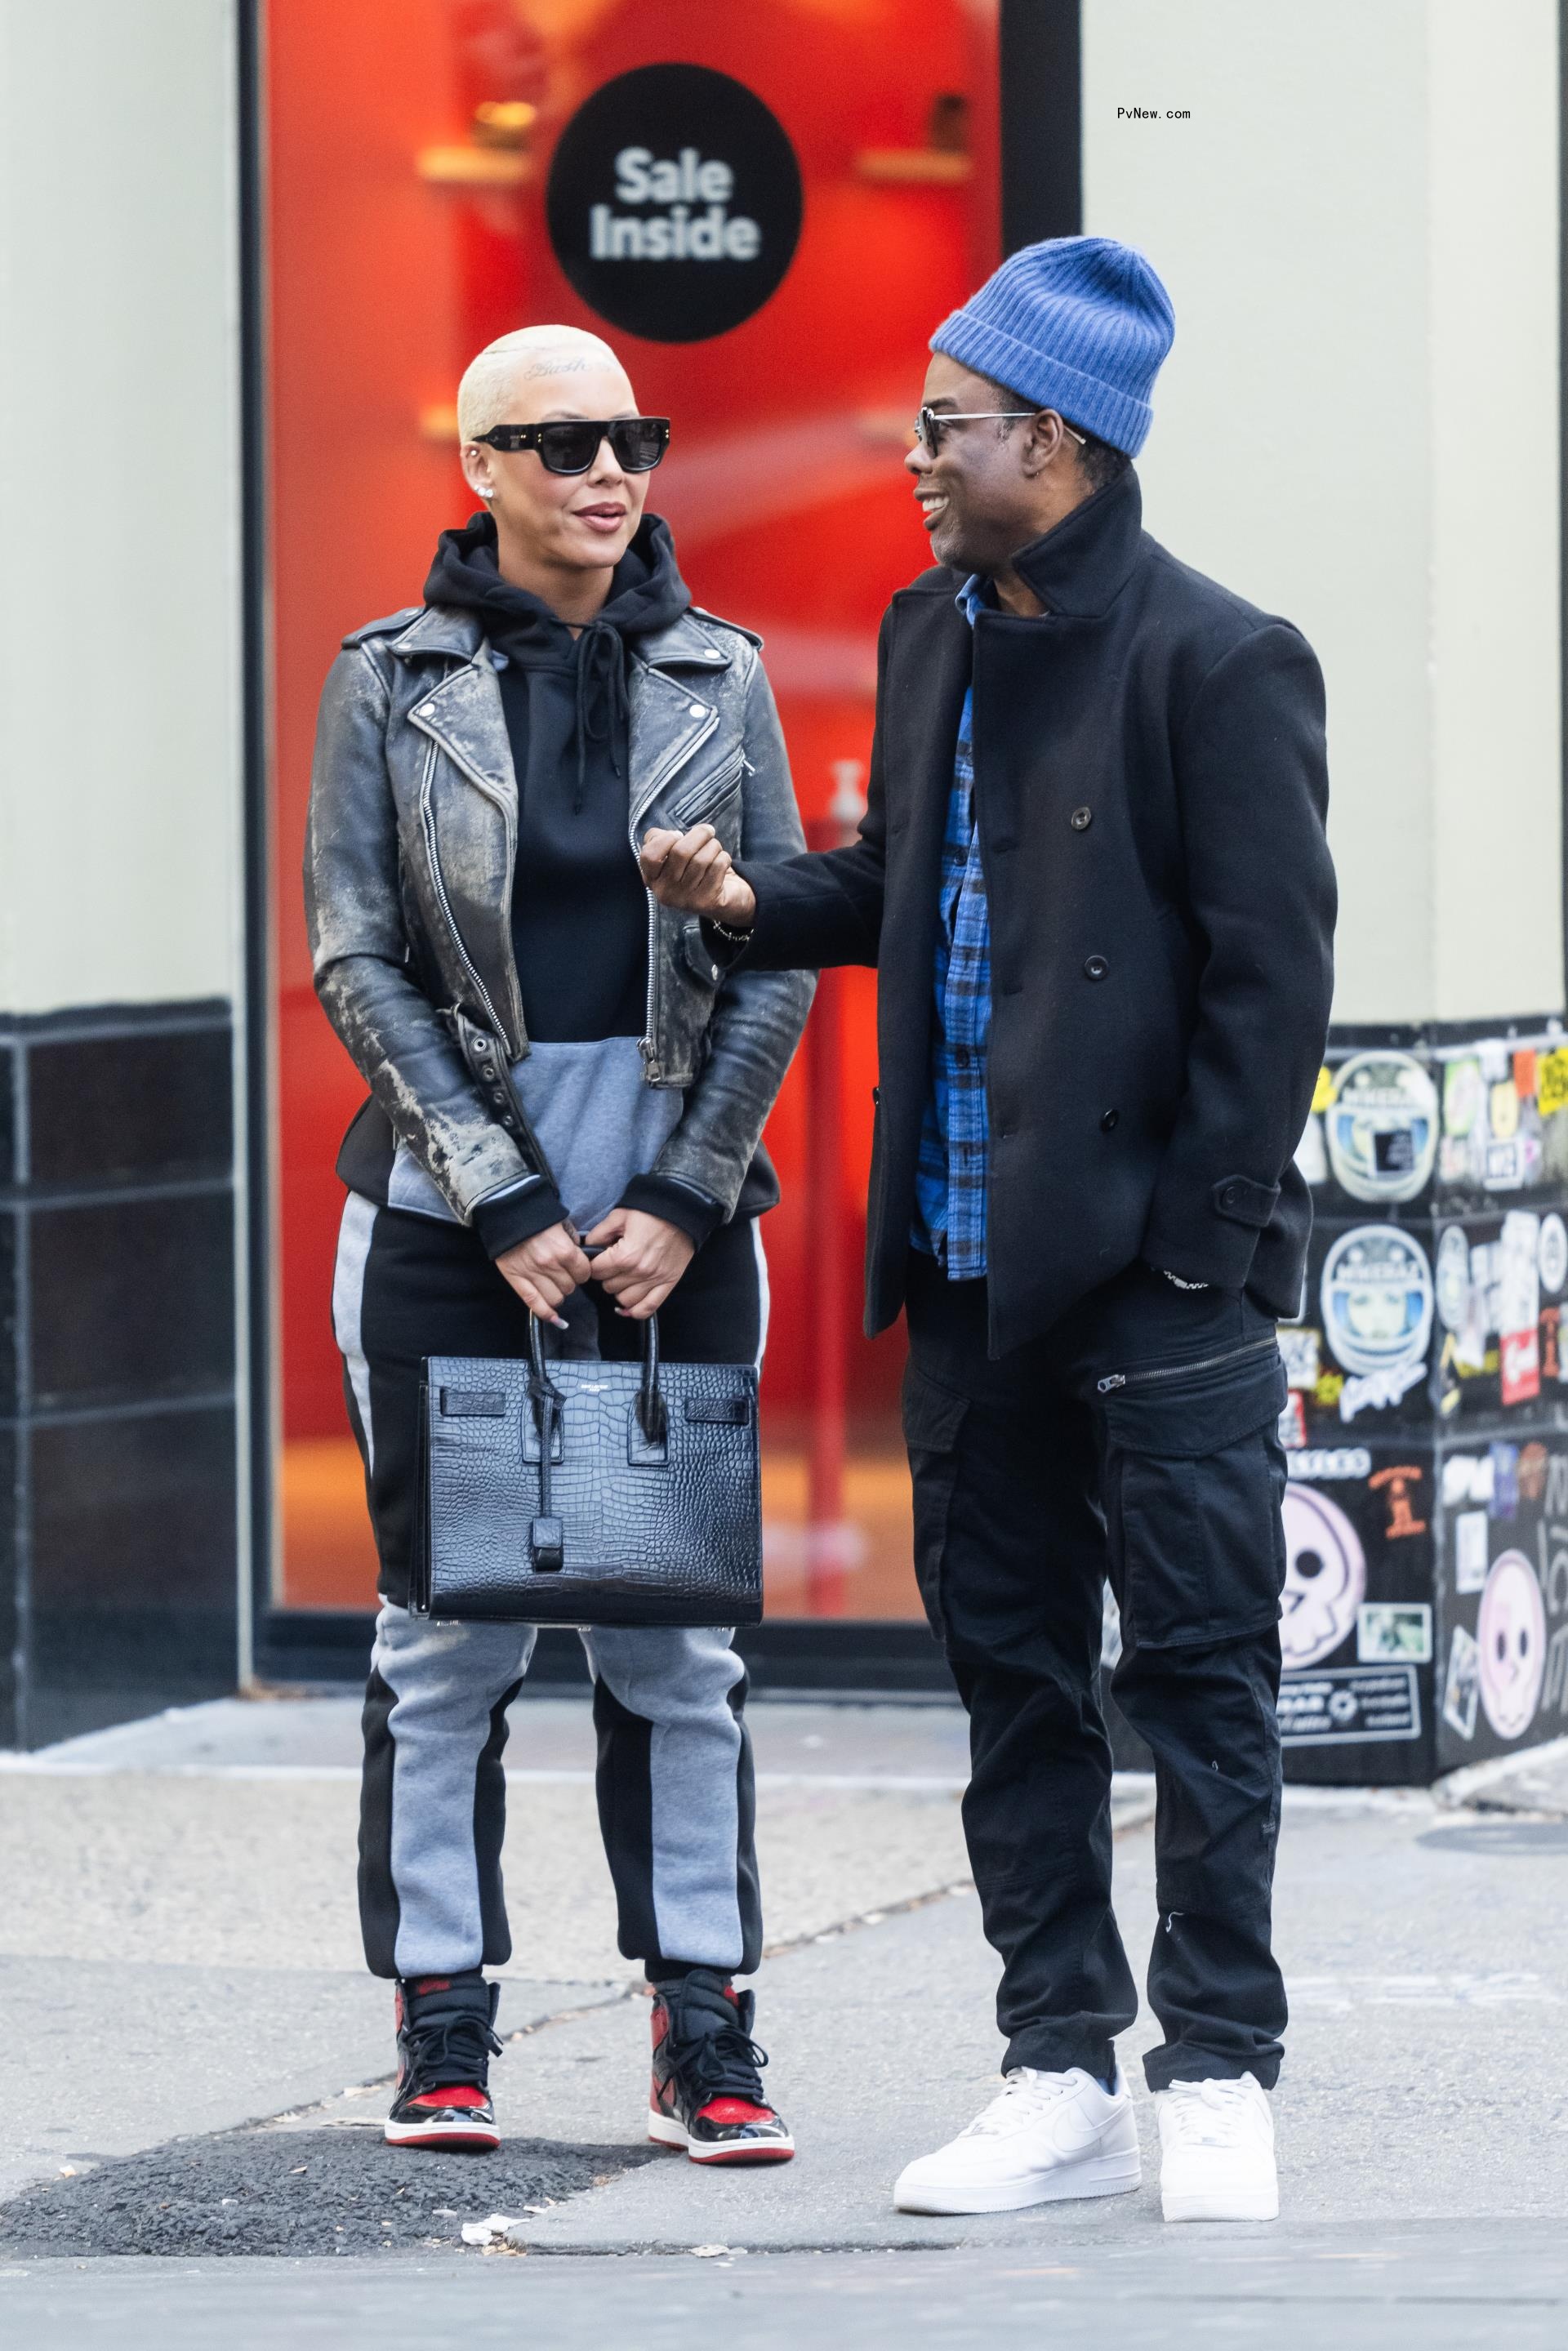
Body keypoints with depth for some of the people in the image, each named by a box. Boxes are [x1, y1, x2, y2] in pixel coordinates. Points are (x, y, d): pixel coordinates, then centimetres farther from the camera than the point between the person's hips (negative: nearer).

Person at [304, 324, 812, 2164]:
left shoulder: (715, 679, 6)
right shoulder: (392, 682, 1)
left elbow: (778, 956, 5)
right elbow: (359, 959, -2)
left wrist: (684, 1199, -6)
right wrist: (504, 1205, -9)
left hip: (674, 1214, 1)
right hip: (447, 1212, -1)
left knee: (678, 1617, 2)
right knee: (450, 1616, 0)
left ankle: (704, 2032, 6)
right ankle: (442, 2030, 8)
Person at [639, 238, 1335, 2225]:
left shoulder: (1216, 662, -11)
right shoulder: (931, 637, 12)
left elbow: (1268, 975, -12)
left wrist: (1201, 1243, -14)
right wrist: (759, 902, 3)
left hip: (1153, 1270, -7)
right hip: (972, 1261, 7)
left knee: (1199, 1676, -1)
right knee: (1012, 1671, 11)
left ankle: (1217, 2079, 6)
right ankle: (1061, 2077, 18)